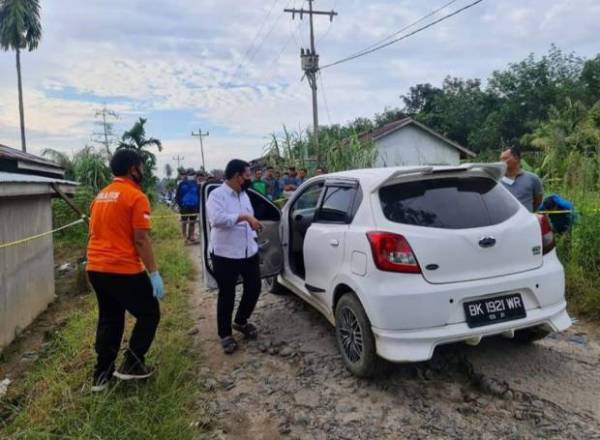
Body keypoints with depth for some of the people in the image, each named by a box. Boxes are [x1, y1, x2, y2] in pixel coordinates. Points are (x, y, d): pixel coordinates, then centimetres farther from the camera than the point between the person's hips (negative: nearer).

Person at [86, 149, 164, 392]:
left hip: (96, 268, 8)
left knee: (109, 320, 19)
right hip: (124, 270, -8)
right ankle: (131, 365, 12)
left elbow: (97, 232, 19)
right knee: (149, 314, 10)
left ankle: (102, 374, 25)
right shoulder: (136, 197, -12)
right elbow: (141, 240, -16)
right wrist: (154, 274, -12)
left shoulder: (101, 195, 14)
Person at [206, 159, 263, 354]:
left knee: (254, 288, 14)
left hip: (249, 252, 7)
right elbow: (217, 219, -31)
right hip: (225, 255, -7)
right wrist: (244, 216, -31)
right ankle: (225, 334, 21)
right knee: (227, 295, 4)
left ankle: (241, 321, 37)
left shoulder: (243, 195, 11)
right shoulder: (217, 195, -14)